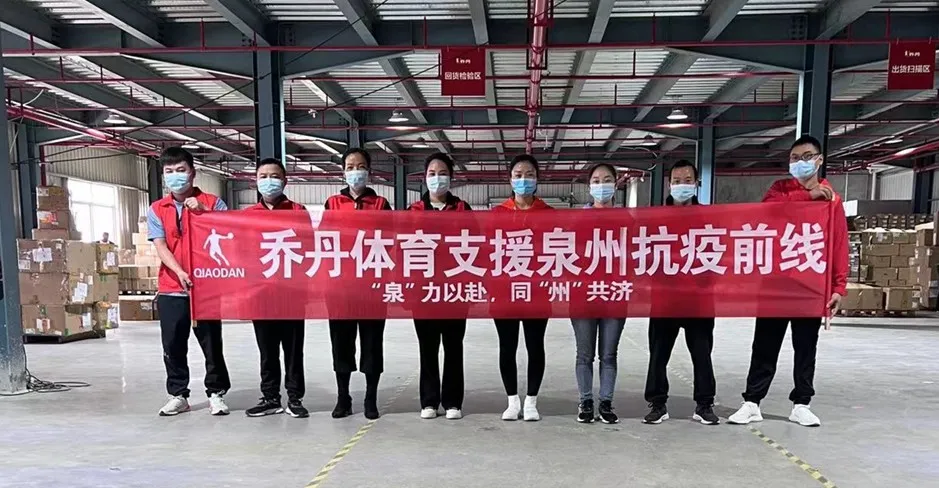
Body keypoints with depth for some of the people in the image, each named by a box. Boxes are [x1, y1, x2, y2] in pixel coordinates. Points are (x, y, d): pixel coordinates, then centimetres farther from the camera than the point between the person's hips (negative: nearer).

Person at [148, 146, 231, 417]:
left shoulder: (211, 202, 2)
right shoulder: (157, 209, 7)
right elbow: (160, 247, -1)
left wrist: (203, 210, -18)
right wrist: (179, 271, -18)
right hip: (171, 289, 2)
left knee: (211, 343, 4)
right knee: (173, 345, 8)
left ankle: (216, 393, 17)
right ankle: (178, 395, 22)